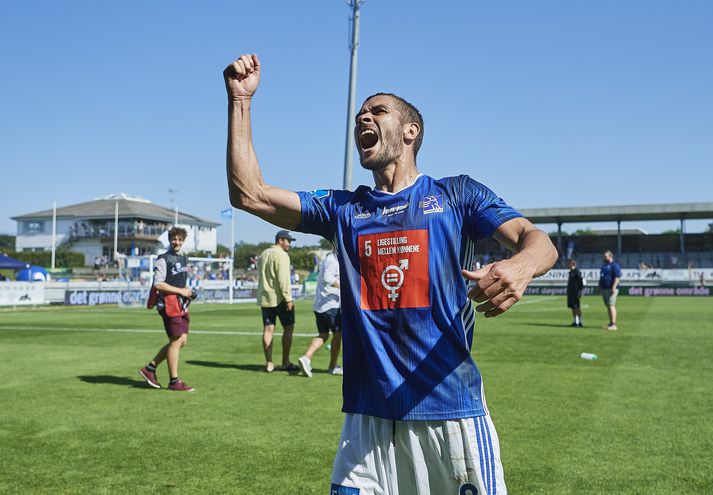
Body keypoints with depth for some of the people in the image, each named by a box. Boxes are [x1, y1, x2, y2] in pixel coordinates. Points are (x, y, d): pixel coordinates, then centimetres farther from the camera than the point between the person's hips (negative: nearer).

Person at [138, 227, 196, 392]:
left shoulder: (183, 259, 19)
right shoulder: (163, 259, -8)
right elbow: (158, 284, -16)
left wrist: (188, 293, 9)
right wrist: (180, 291, -16)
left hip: (181, 304, 9)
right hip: (169, 304, -9)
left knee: (182, 340, 8)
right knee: (176, 341, -7)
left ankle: (150, 368, 16)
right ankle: (174, 381, 1)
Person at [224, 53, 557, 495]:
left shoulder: (456, 194, 4)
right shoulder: (343, 208, 12)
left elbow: (537, 240, -8)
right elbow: (249, 194, 5)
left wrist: (521, 265, -33)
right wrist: (241, 100, 3)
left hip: (452, 412, -2)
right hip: (369, 416, 2)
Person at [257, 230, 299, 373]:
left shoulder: (263, 254, 17)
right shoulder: (281, 255, -11)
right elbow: (283, 279, -19)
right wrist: (288, 298, -19)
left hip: (264, 297, 8)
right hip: (280, 298, -7)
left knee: (268, 330, 5)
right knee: (288, 328, 3)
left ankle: (269, 364, 4)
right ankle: (285, 363, 4)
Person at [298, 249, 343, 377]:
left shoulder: (327, 259, 16)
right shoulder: (333, 260, -14)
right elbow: (327, 277, -30)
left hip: (319, 305, 9)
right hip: (331, 304, -9)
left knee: (323, 335, 10)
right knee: (338, 334, 5)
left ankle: (306, 358, -9)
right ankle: (333, 367, 13)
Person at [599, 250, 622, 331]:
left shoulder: (614, 265, -7)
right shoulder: (604, 265, 21)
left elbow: (618, 277, -16)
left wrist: (614, 287, -24)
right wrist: (600, 287, 22)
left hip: (611, 289, -9)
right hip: (604, 288, 9)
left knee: (611, 305, -15)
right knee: (608, 306, 9)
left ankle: (614, 325, -18)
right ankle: (611, 323, 13)